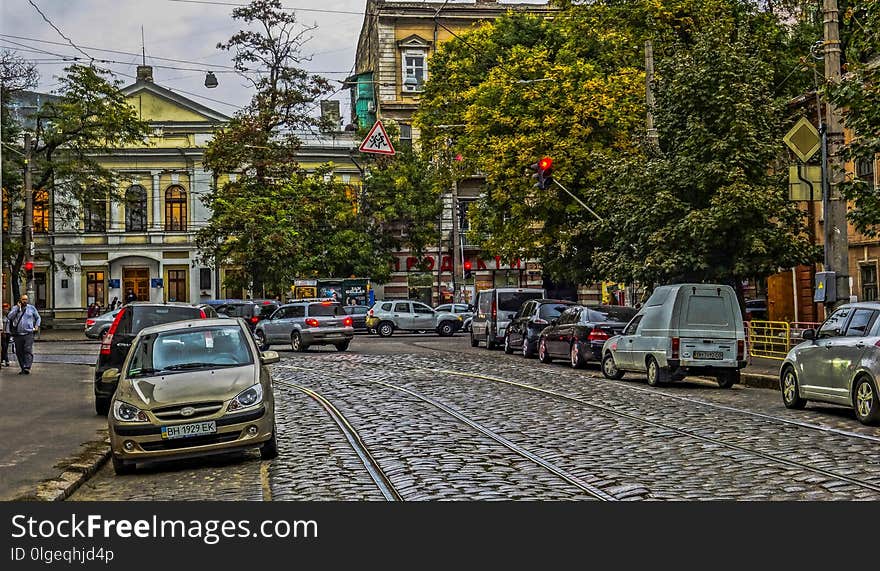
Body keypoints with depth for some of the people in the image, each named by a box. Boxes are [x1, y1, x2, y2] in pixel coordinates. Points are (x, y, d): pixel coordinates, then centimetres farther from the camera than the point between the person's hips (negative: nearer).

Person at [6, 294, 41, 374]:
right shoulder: (15, 308, 8)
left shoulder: (32, 308, 9)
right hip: (17, 334, 2)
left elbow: (38, 317, 21)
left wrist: (37, 326, 7)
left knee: (28, 351, -15)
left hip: (29, 334, -2)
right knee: (19, 352, 5)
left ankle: (27, 367, -21)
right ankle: (23, 368, 13)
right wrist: (18, 308, -11)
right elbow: (9, 317, -9)